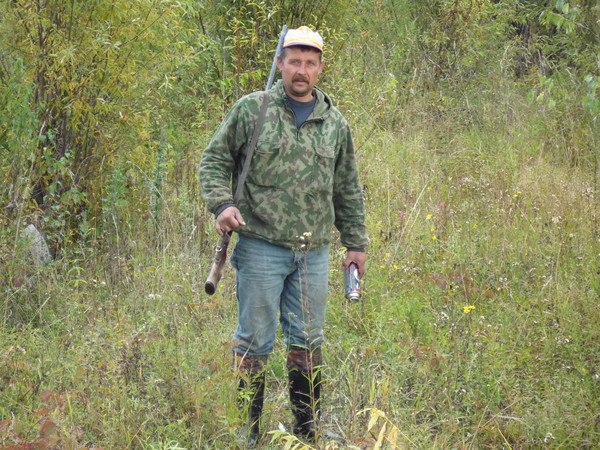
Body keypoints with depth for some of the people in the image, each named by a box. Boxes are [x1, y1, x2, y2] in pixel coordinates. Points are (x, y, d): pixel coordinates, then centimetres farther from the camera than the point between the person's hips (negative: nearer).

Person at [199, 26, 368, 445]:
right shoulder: (251, 109, -1)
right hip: (261, 247, -3)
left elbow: (348, 190, 17)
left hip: (314, 252, 4)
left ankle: (309, 430, 21)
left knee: (308, 342, 11)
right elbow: (214, 160, 4)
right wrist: (222, 204, -11)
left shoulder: (335, 123, 11)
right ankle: (247, 432, 10)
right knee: (255, 342, 1)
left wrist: (356, 242, 16)